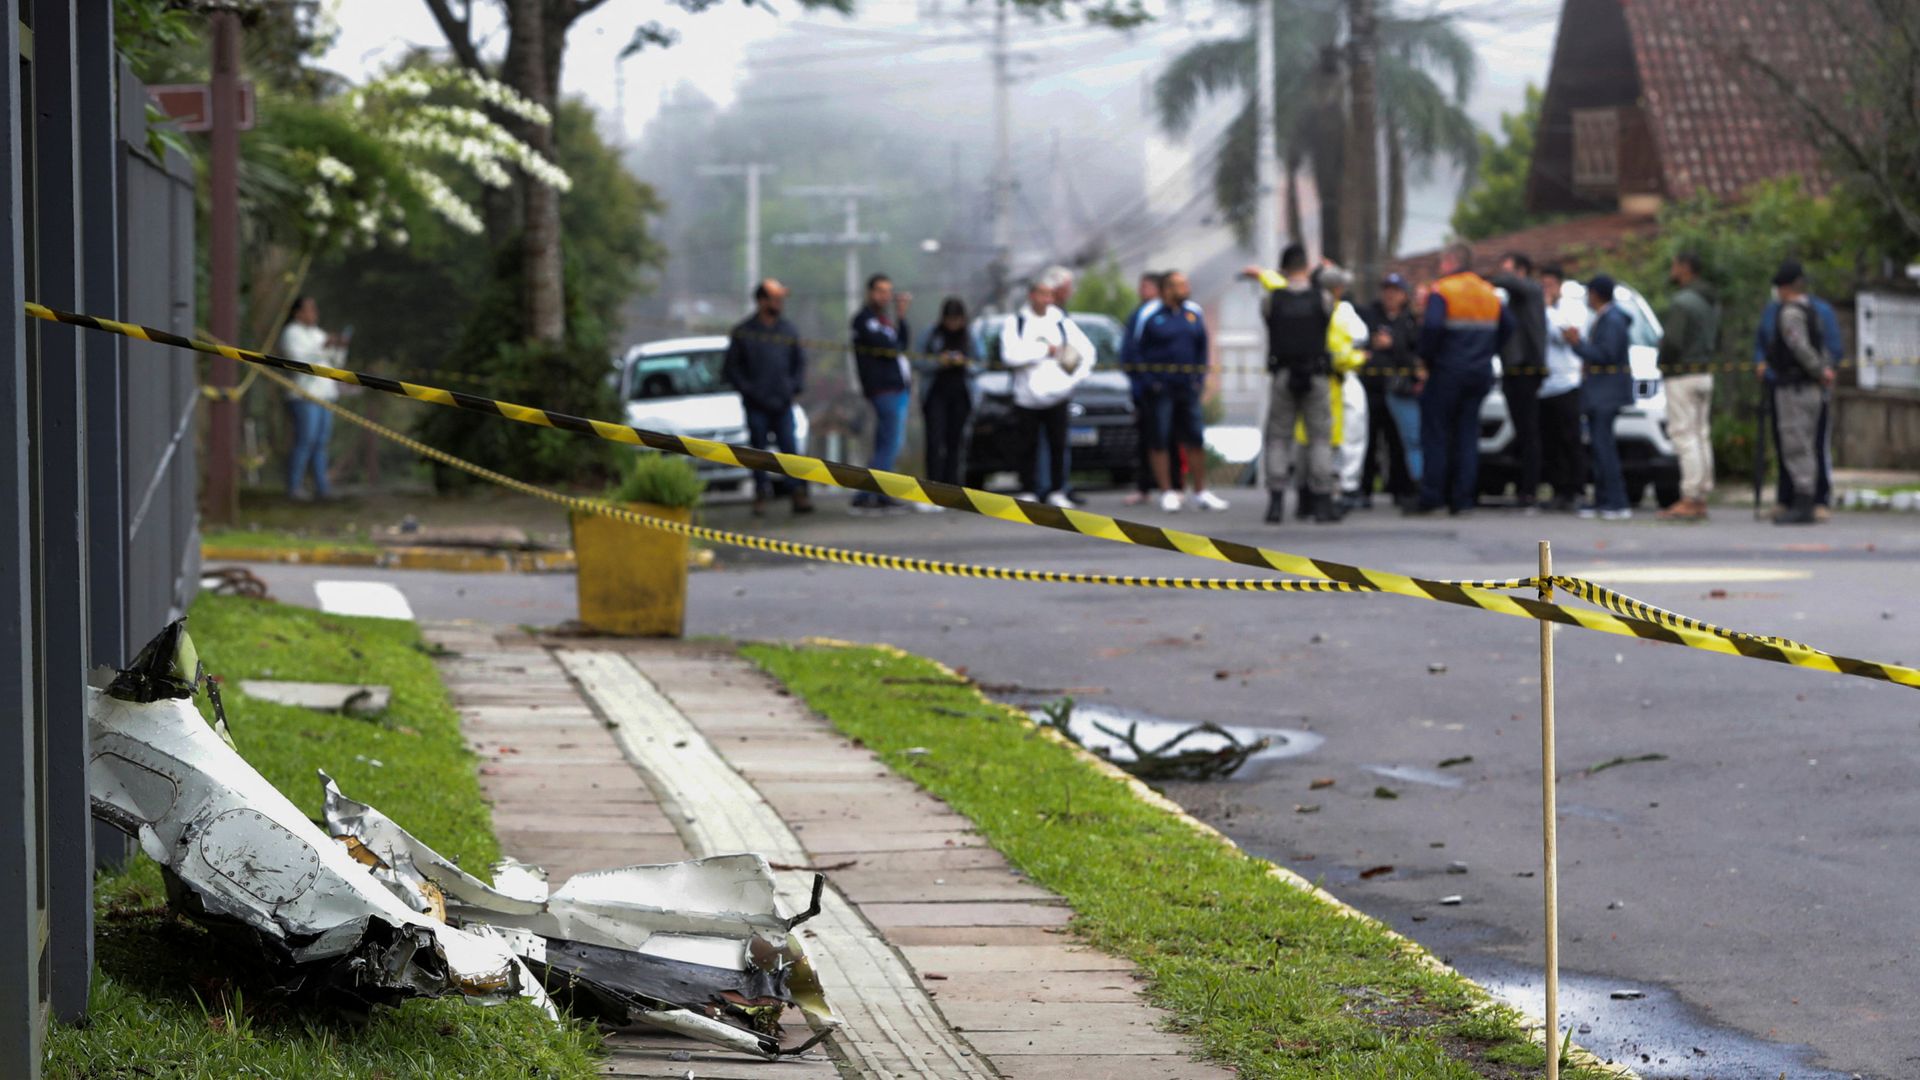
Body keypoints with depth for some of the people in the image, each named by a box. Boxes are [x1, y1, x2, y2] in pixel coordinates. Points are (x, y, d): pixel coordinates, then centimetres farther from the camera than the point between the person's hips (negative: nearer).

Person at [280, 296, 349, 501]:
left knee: (321, 444, 4)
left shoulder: (318, 334, 20)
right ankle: (293, 488, -9)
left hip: (324, 396, 8)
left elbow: (336, 362, 19)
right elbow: (298, 360, -18)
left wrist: (340, 347, 0)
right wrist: (323, 347, -21)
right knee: (304, 443, -12)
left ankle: (321, 488, 3)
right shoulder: (292, 334, -3)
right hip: (305, 397, -8)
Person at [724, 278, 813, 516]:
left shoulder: (789, 331, 9)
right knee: (758, 450, 3)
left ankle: (799, 493, -8)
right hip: (756, 405, -2)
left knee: (790, 448, -5)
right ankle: (761, 495, 10)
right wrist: (747, 389, -8)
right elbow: (730, 368, 2)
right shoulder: (743, 332, 0)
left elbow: (800, 361, 17)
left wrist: (795, 387, 2)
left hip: (782, 404, 2)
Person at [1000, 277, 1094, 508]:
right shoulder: (1016, 322, 1)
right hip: (1026, 395, -2)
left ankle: (1056, 491, 9)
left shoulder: (1061, 321, 9)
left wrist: (1076, 376, -1)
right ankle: (1029, 491, 11)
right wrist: (1046, 350, -11)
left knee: (1058, 445, 1)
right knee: (1027, 447, 3)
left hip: (1056, 394, 2)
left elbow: (1086, 350, 12)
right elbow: (1011, 354, -14)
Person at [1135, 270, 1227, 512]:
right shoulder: (1152, 316, -5)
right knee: (1159, 440, -1)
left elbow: (1202, 349, 13)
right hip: (1160, 388, -4)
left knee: (1196, 438, 5)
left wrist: (1200, 379, 5)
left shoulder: (1194, 313, 7)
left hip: (1187, 386, 4)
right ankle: (1167, 493, 7)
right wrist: (1150, 383, -8)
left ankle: (1201, 492, 13)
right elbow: (1143, 353, -2)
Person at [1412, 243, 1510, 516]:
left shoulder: (1442, 291, -9)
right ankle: (1463, 499, 4)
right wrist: (1485, 353, 16)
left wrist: (1426, 360, -11)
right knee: (1467, 435, 9)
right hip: (1480, 375, 6)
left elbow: (1432, 326, -23)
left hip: (1447, 372, -6)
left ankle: (1431, 496, -4)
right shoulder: (1489, 292, 12)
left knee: (1435, 434, 1)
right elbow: (1507, 326, 15)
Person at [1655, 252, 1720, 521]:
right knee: (1701, 437, 10)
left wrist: (1663, 361, -5)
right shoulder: (1711, 302, 14)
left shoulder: (1682, 302, -17)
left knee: (1685, 437, -9)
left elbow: (1672, 341, -23)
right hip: (1705, 374, 9)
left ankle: (1689, 500, -11)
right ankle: (1700, 500, 12)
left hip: (1682, 376, -9)